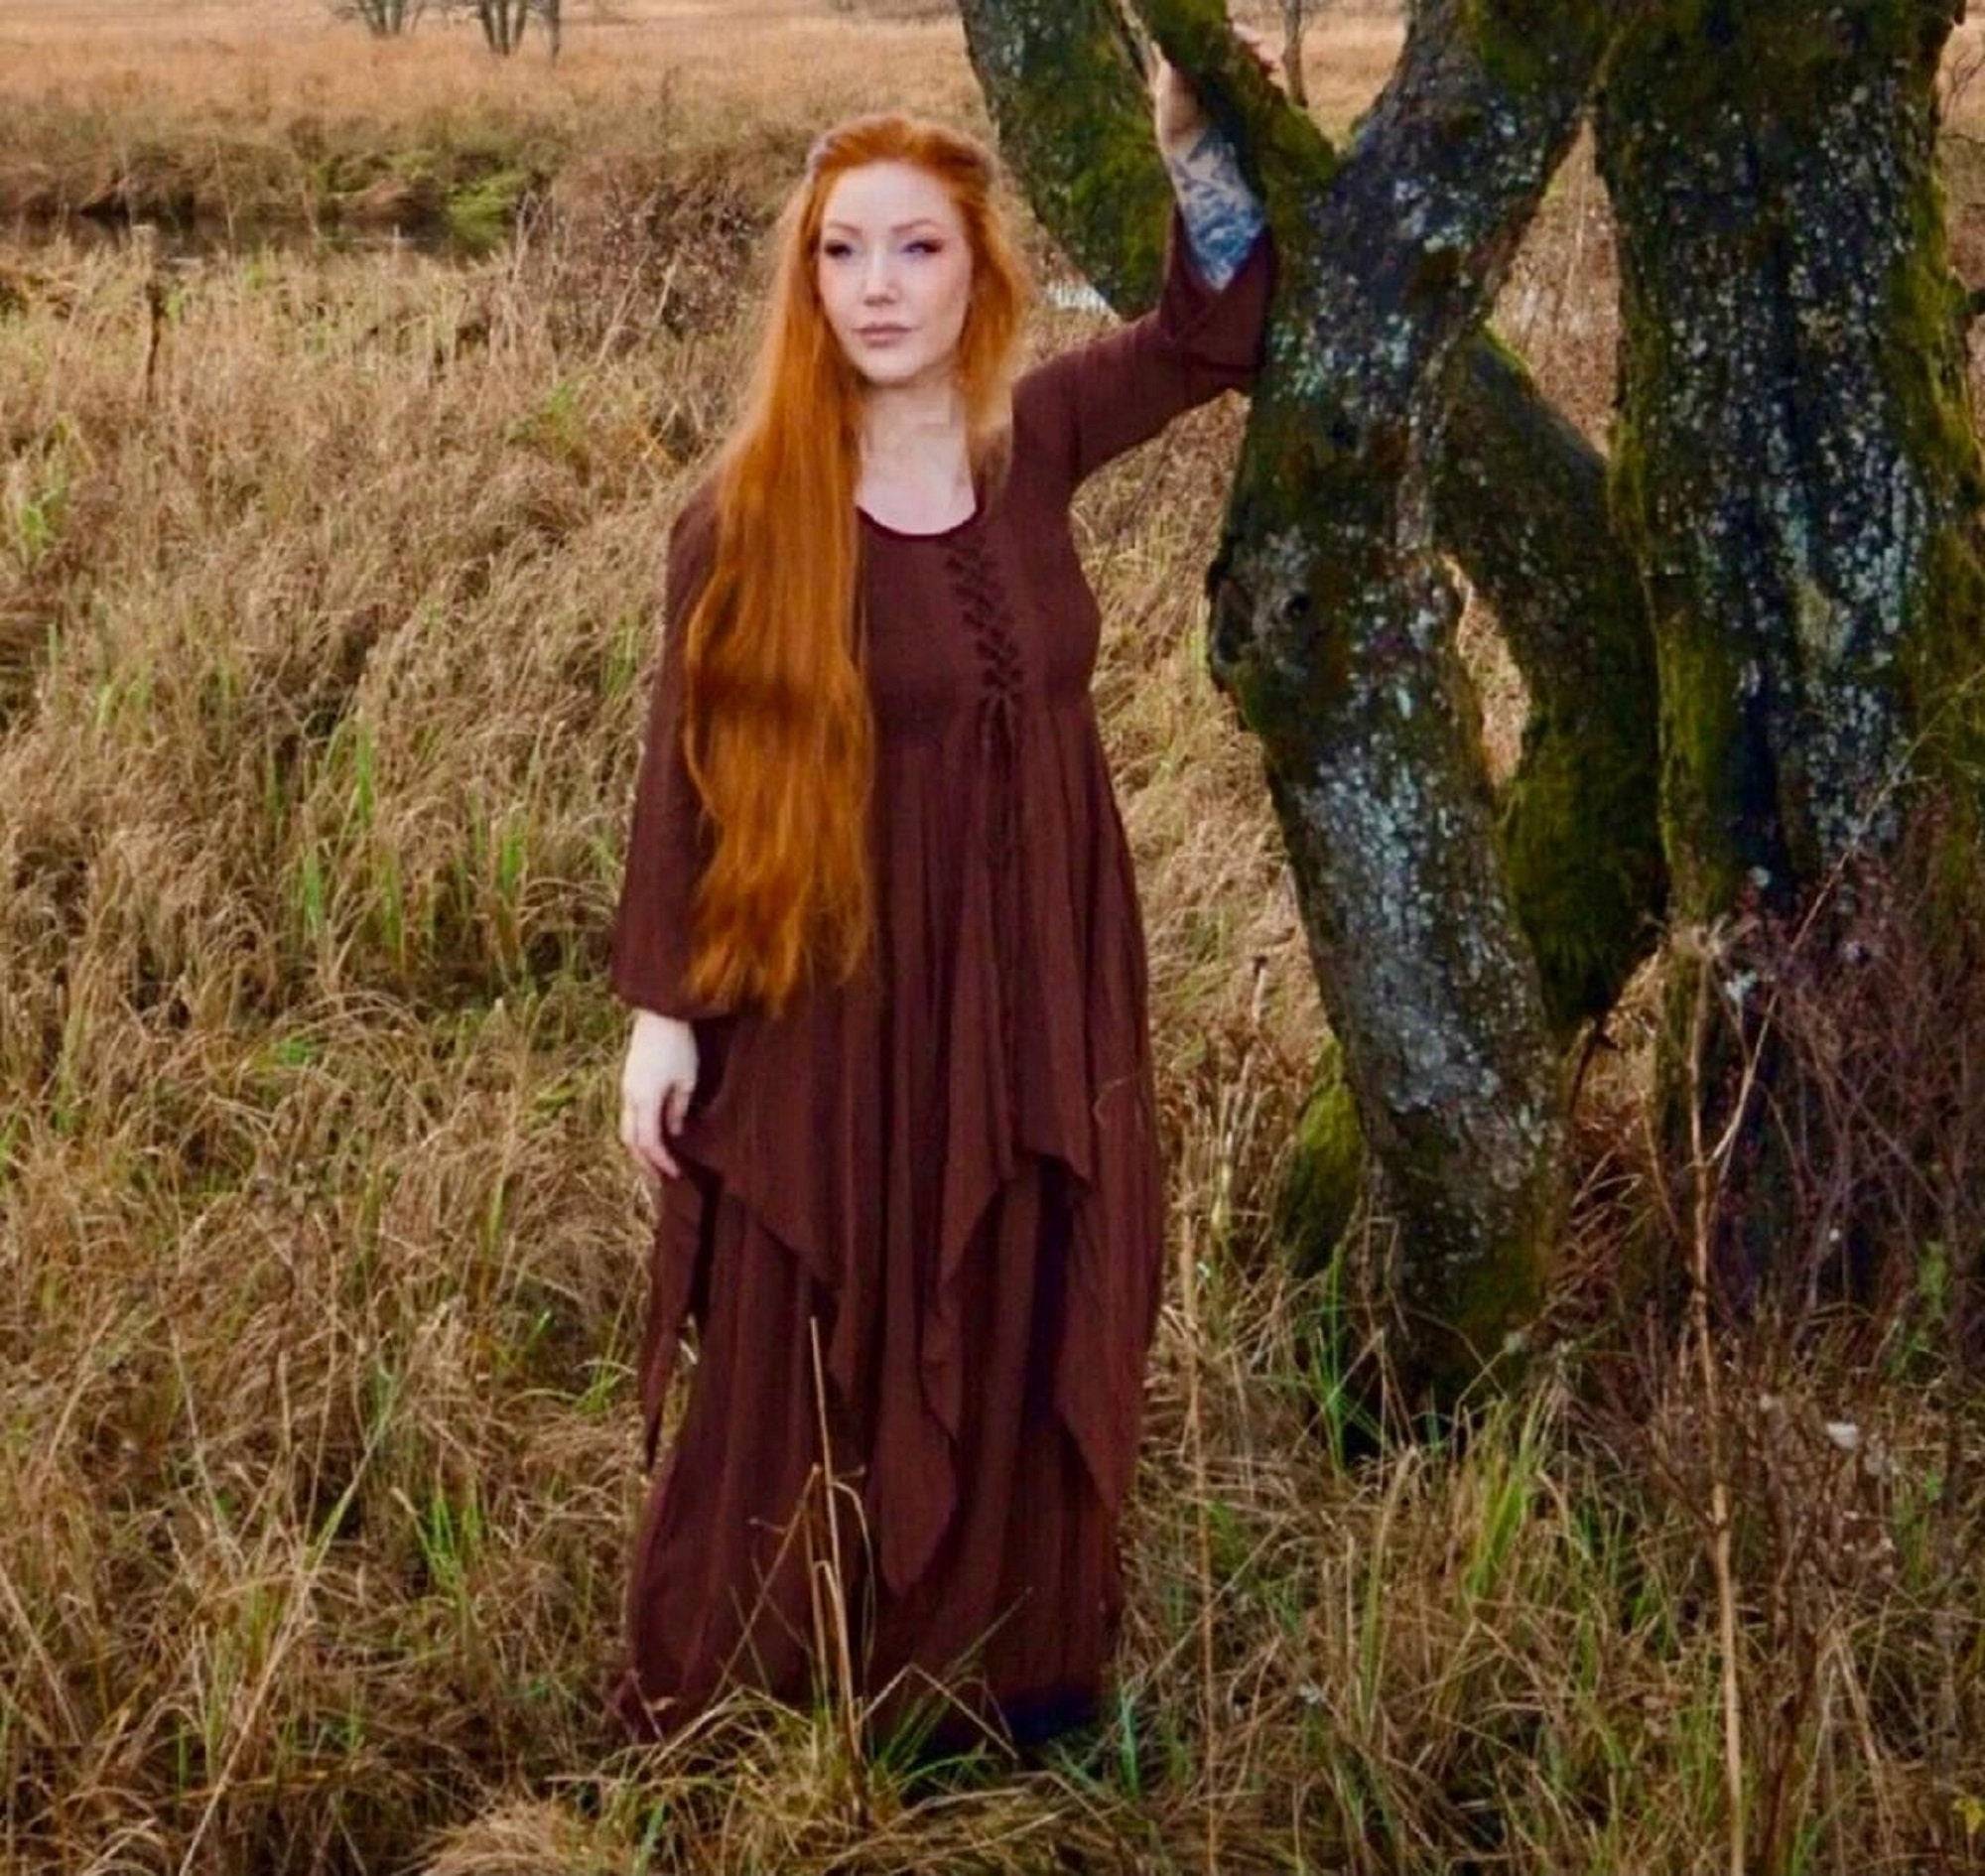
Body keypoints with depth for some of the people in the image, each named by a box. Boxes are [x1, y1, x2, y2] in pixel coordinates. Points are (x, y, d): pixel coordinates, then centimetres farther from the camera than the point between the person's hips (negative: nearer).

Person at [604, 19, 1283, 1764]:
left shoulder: (1031, 441, -2)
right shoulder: (749, 516, -13)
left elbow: (1220, 330, 13)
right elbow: (689, 768, -7)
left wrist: (1198, 137, 0)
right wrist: (663, 1007, -8)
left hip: (1036, 990, 4)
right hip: (838, 999, -4)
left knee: (1025, 1348, 15)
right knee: (819, 1370, 7)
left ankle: (1010, 1679, 32)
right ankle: (746, 1721, 23)